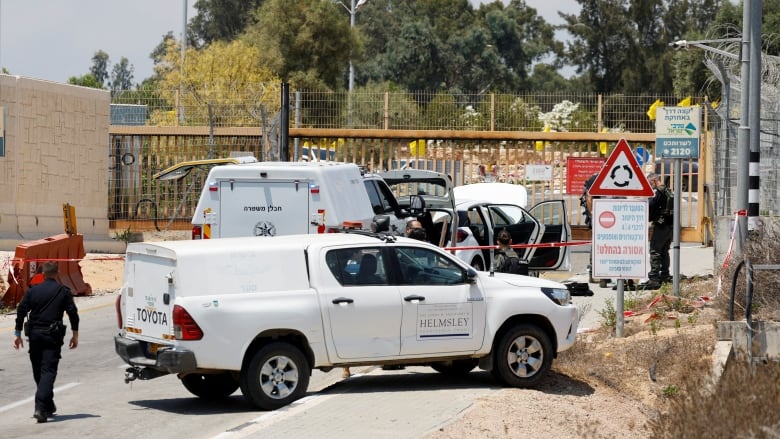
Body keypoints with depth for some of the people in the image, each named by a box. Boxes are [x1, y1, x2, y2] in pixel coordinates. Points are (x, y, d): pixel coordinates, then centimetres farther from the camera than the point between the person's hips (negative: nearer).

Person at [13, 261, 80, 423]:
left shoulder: (33, 291, 5)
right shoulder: (63, 291, 0)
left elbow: (21, 311, 2)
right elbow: (73, 312, -2)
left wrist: (17, 333, 7)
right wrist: (75, 335, 7)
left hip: (35, 335, 3)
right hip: (53, 336, -3)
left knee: (38, 371, 16)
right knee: (48, 371, -7)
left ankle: (48, 406, 27)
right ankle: (41, 407, -23)